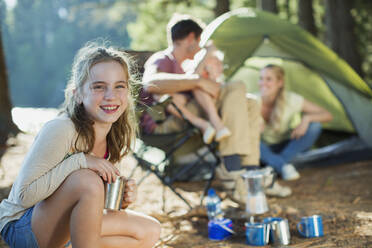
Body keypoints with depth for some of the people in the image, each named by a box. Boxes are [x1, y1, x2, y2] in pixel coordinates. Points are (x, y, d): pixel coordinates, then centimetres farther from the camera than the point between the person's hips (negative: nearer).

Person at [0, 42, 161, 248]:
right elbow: (24, 195, -26)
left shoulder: (116, 137, -1)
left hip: (60, 228, 8)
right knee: (88, 180, -33)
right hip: (21, 225, -8)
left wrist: (120, 197, -12)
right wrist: (79, 160, -32)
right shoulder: (60, 130, -25)